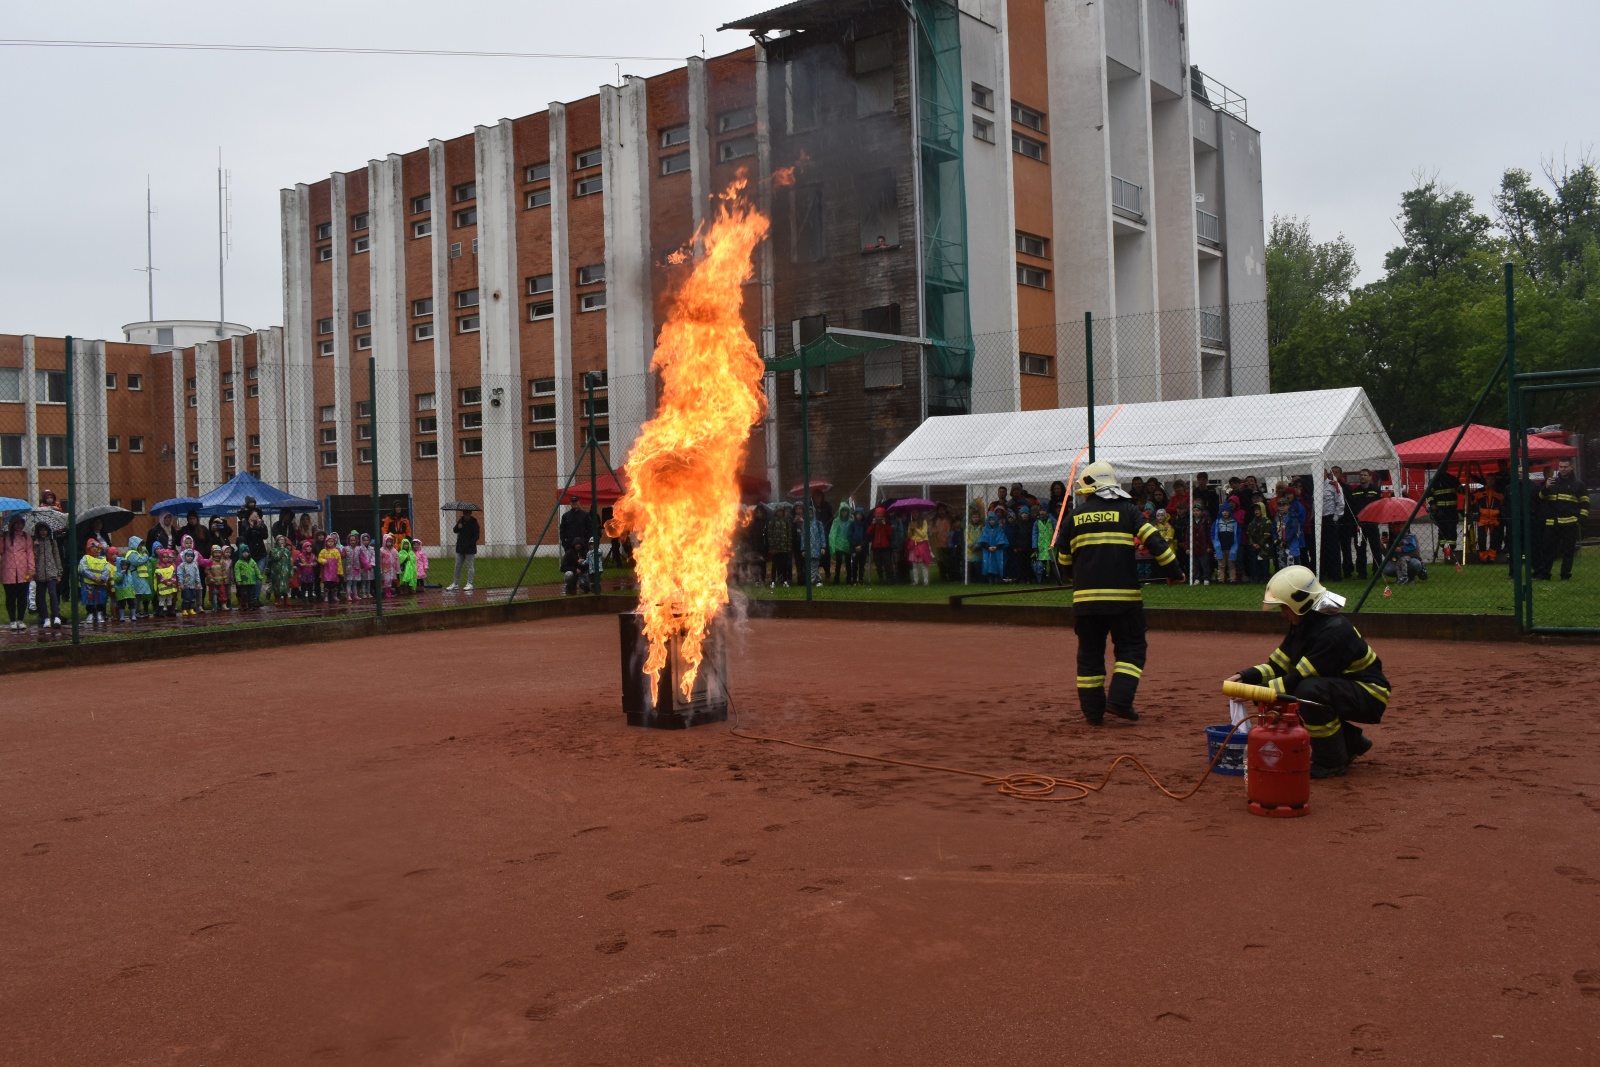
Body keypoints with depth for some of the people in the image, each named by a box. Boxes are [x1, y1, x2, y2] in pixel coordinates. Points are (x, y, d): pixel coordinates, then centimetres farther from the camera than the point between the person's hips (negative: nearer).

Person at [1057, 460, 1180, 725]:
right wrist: (1174, 571, 1)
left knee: (1090, 653, 10)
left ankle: (1092, 711, 10)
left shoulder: (1076, 515, 8)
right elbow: (1153, 541, -7)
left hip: (1085, 597, 2)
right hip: (1124, 594, -2)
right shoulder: (1127, 510, 2)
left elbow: (1064, 560, 15)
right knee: (1131, 648, 9)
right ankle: (1120, 700, -6)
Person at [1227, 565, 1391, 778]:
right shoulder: (1302, 626, 0)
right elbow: (1278, 665, 3)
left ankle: (1331, 762, -15)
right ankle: (1350, 743, 17)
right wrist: (1246, 676, -12)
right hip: (1343, 690, 10)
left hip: (1370, 696, -10)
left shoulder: (1334, 631, -28)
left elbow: (1300, 677, -31)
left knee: (1309, 690, -32)